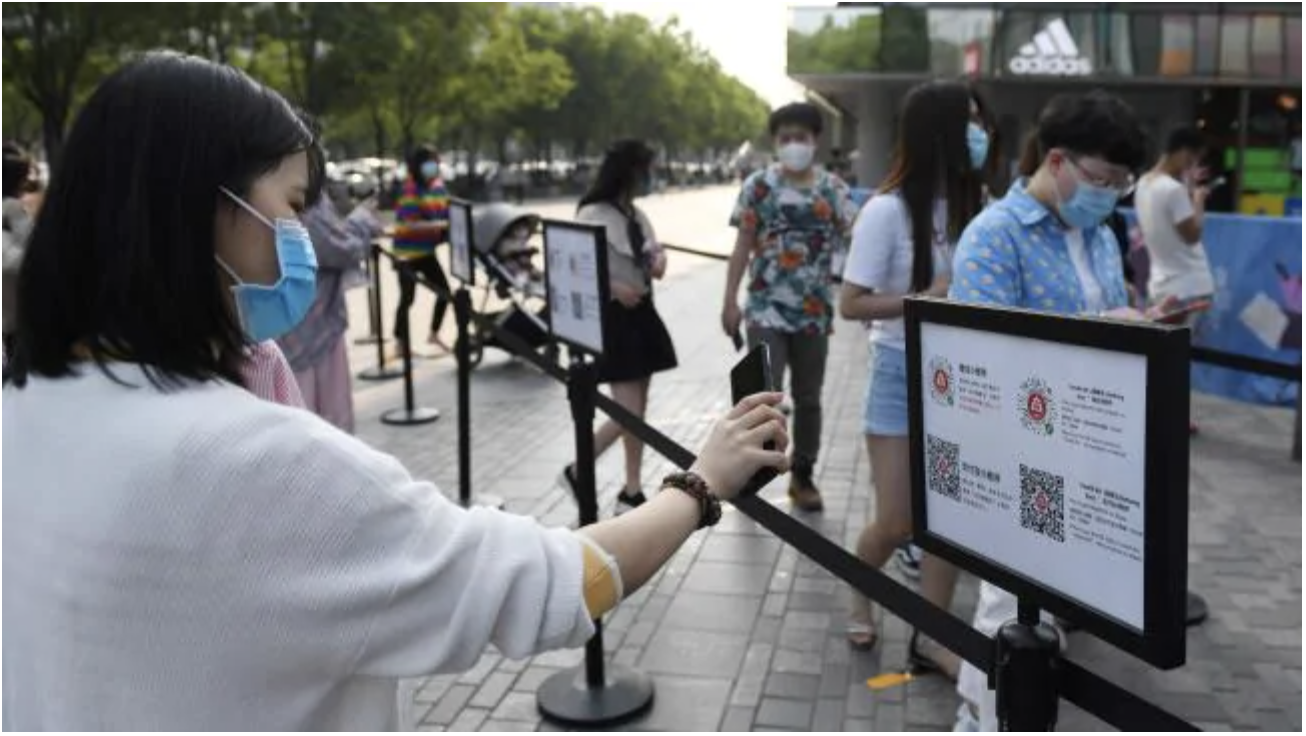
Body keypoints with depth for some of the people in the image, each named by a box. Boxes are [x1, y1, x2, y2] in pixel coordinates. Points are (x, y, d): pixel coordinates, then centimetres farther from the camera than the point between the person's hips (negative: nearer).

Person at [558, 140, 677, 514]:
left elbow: (654, 250, 21)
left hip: (642, 314, 8)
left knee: (640, 409, 11)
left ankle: (632, 493, 22)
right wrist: (613, 287, -26)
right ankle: (577, 472, 14)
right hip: (611, 317, -8)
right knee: (628, 413, -9)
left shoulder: (638, 215, 9)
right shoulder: (593, 215, -15)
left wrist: (659, 259, -2)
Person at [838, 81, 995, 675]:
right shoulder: (887, 211, -14)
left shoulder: (970, 204, 1)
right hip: (903, 373, -5)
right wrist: (928, 297, -23)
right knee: (896, 524, 3)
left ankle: (930, 637, 22)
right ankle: (860, 595, 36)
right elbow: (851, 304, -14)